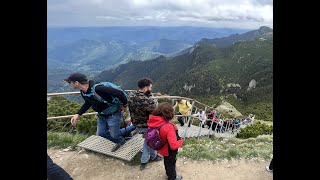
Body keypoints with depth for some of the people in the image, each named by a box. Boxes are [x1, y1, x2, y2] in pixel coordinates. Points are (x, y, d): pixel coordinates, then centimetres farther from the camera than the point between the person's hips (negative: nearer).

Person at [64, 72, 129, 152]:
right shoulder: (83, 92, -7)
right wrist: (78, 114, 4)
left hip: (113, 114, -8)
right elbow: (87, 103, 13)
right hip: (101, 115, 8)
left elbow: (119, 93, -33)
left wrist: (124, 105, -19)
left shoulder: (97, 88, -37)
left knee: (114, 135, 3)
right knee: (101, 133, 13)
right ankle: (120, 141, 36)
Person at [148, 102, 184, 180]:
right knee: (171, 163, 24)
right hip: (169, 151, -6)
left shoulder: (153, 121, -24)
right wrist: (181, 140, -21)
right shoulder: (168, 127, -42)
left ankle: (168, 173, 62)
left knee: (166, 161, 34)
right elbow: (174, 145, -40)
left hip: (163, 148, 6)